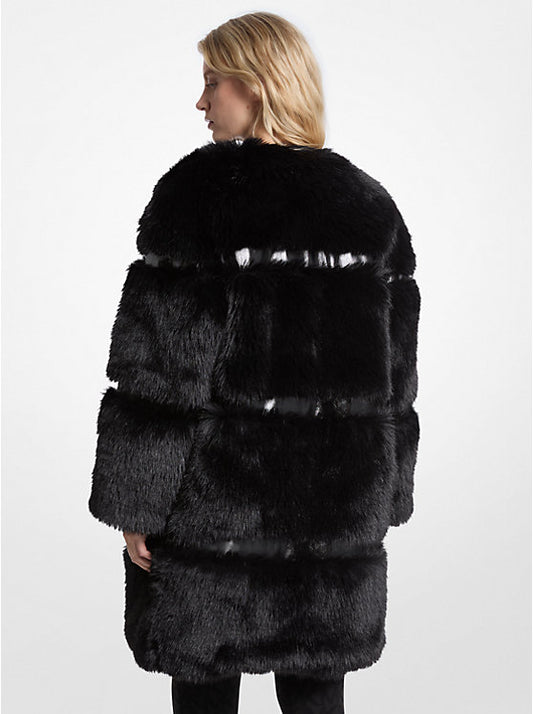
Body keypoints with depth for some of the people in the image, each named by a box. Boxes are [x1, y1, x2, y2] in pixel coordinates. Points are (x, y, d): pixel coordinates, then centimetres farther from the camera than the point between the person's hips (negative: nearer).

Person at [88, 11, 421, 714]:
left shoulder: (198, 188, -9)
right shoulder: (370, 203, 5)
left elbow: (161, 363, -13)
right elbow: (397, 372, 8)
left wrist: (133, 501, -6)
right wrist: (384, 498, 17)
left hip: (218, 495, -4)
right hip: (340, 502, 4)